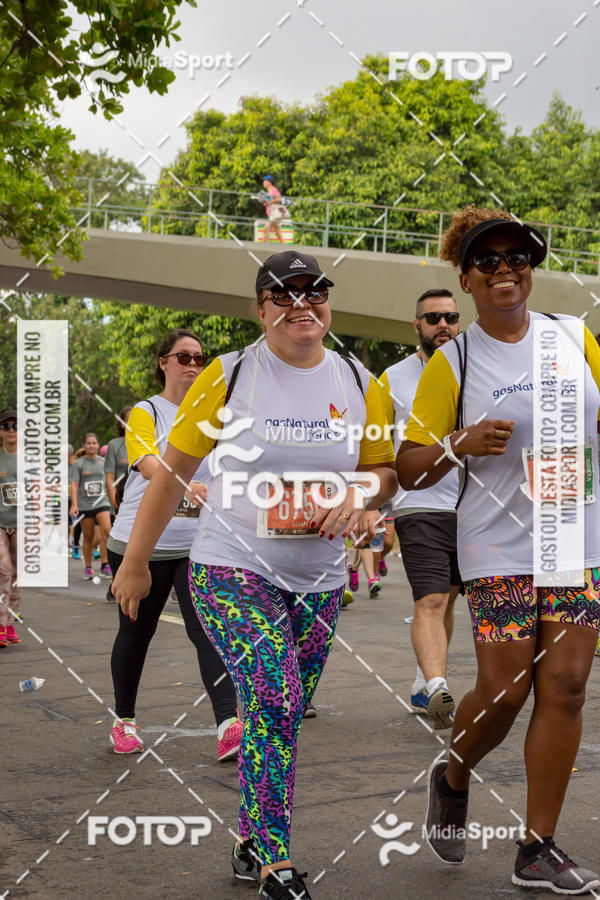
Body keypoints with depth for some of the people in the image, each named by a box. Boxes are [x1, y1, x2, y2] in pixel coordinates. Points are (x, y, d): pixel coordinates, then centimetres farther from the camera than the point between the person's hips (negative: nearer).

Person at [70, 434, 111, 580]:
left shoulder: (103, 462, 10)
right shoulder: (78, 463, 1)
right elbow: (74, 485, -5)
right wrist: (74, 504, -15)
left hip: (102, 502, 2)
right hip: (84, 504, -2)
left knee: (106, 530, -18)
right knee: (88, 536, 3)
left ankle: (104, 565, -13)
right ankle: (88, 568, 16)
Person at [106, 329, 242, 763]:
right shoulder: (145, 413, -3)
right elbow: (147, 464, -21)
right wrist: (186, 485, -40)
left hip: (199, 543, 2)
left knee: (208, 630, -12)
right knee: (135, 633, 10)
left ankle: (228, 725, -18)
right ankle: (124, 721, 28)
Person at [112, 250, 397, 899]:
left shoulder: (359, 384, 5)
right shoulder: (229, 376, -5)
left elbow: (384, 470, 15)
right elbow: (171, 473, 0)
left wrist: (358, 496, -9)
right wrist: (135, 563, 2)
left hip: (318, 581, 4)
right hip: (231, 569, -4)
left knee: (281, 715, 11)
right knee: (275, 700, -18)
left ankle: (251, 845, 28)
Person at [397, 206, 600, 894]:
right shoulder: (451, 363, -2)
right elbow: (409, 470, -2)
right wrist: (462, 445, -18)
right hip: (499, 548, -3)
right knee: (504, 689, -5)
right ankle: (452, 778, 28)